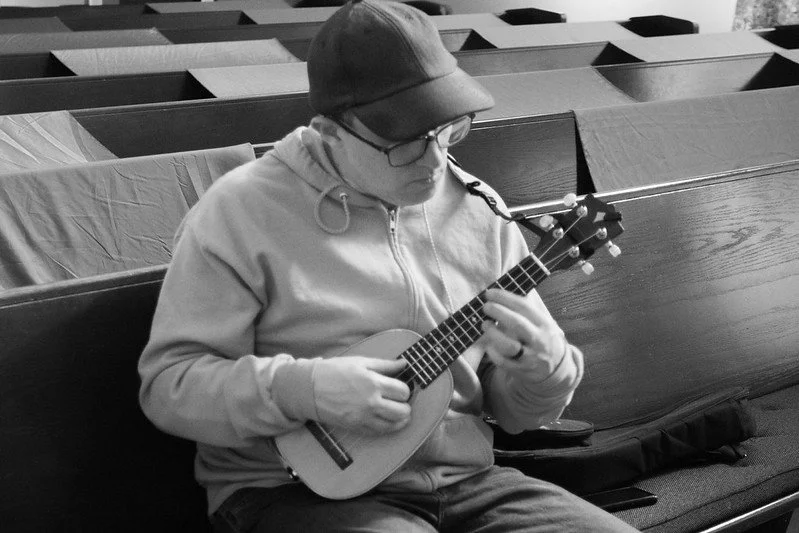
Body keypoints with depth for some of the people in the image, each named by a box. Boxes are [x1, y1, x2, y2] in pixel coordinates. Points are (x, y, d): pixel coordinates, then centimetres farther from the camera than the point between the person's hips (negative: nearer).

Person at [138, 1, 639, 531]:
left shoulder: (478, 211, 7)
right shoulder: (243, 209, -7)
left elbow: (519, 414, 12)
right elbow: (168, 382, -8)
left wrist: (541, 367, -12)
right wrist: (301, 389, -23)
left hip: (465, 480, 4)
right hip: (304, 486, -3)